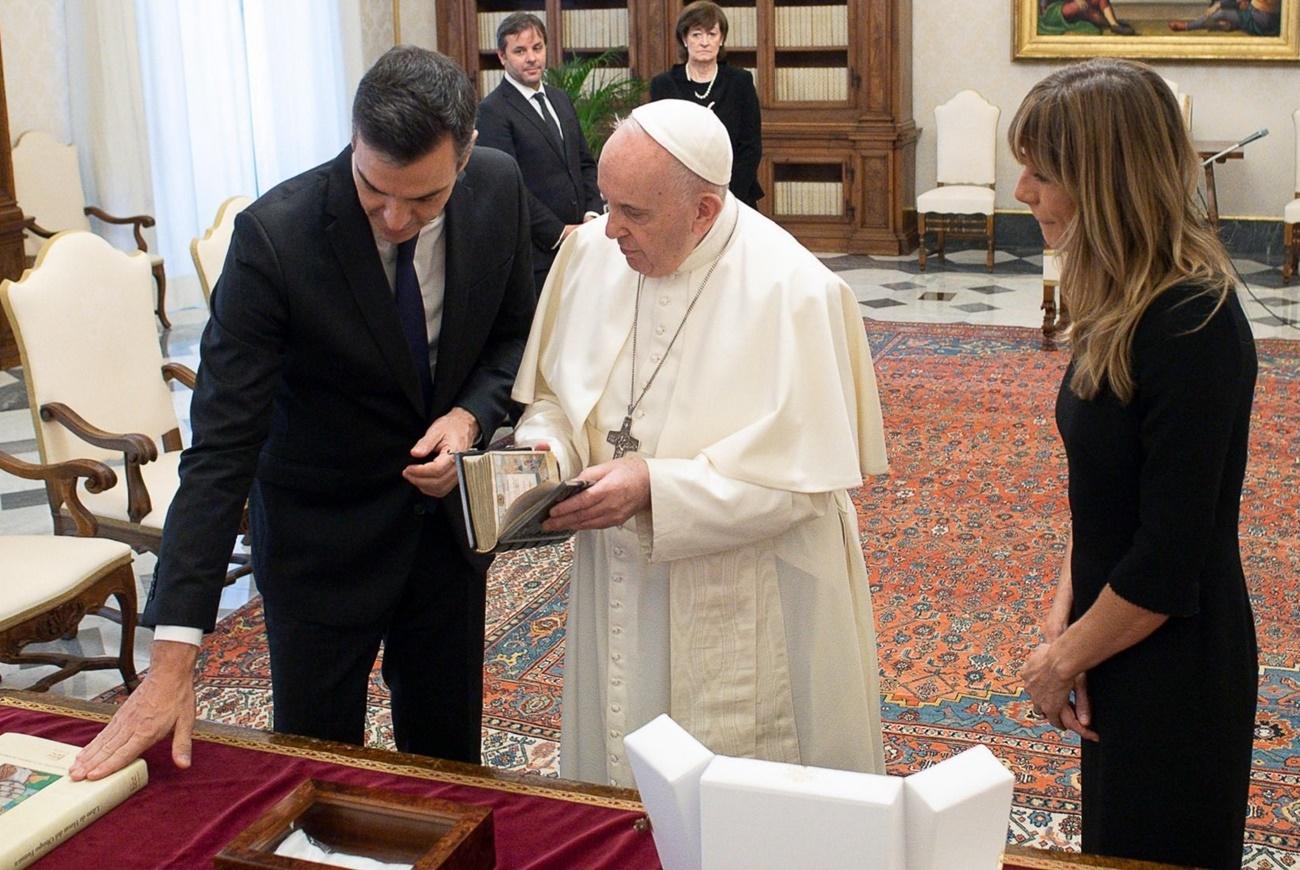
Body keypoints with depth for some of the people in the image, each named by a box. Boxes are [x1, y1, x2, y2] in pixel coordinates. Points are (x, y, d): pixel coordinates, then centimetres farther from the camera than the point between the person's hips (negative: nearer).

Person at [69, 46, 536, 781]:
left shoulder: (500, 188, -14)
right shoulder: (275, 236, -27)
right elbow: (222, 443, -27)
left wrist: (471, 415, -19)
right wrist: (174, 657, -30)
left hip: (448, 508, 4)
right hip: (321, 529, -3)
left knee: (450, 754, 18)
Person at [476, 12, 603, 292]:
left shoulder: (561, 100, 15)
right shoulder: (492, 111, -10)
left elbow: (585, 163, 18)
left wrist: (592, 214, 1)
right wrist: (559, 233, -14)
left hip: (578, 239, 6)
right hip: (535, 252, -6)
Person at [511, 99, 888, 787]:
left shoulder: (792, 291, -20)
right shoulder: (589, 252, -3)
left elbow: (801, 478, -20)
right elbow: (553, 392, 10)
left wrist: (652, 485, -27)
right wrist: (544, 447, -12)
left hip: (745, 619, -5)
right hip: (617, 593, 5)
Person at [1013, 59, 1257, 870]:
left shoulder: (1193, 328, -25)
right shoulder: (1130, 302, 1)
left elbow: (1170, 563, -23)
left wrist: (1065, 657, -10)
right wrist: (1065, 618, -1)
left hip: (1172, 662, -8)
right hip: (1119, 643, 8)